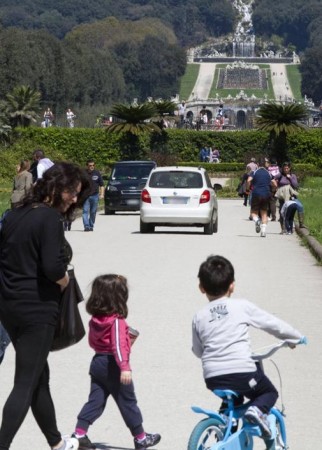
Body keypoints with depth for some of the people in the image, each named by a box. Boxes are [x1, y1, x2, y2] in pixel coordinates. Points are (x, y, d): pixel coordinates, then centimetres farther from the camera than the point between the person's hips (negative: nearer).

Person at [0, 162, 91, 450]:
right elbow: (53, 267, -23)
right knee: (26, 385, -2)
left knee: (39, 377, 19)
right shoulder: (50, 217, -15)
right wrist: (64, 281, -4)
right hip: (37, 309, -8)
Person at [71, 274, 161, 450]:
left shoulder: (95, 319, 5)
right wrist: (124, 368, -32)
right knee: (128, 402, 5)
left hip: (97, 361, 7)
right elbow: (118, 345, -27)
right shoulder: (117, 320, -19)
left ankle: (79, 434, -2)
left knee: (95, 400, 8)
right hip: (113, 365, -7)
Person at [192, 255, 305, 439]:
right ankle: (257, 410, -9)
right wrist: (297, 337, 25)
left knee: (233, 398, 34)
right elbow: (273, 324, 8)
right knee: (269, 392, 21)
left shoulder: (199, 317, 8)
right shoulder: (242, 306, 1)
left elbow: (198, 351, 18)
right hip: (242, 372, -4)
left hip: (213, 379, 4)